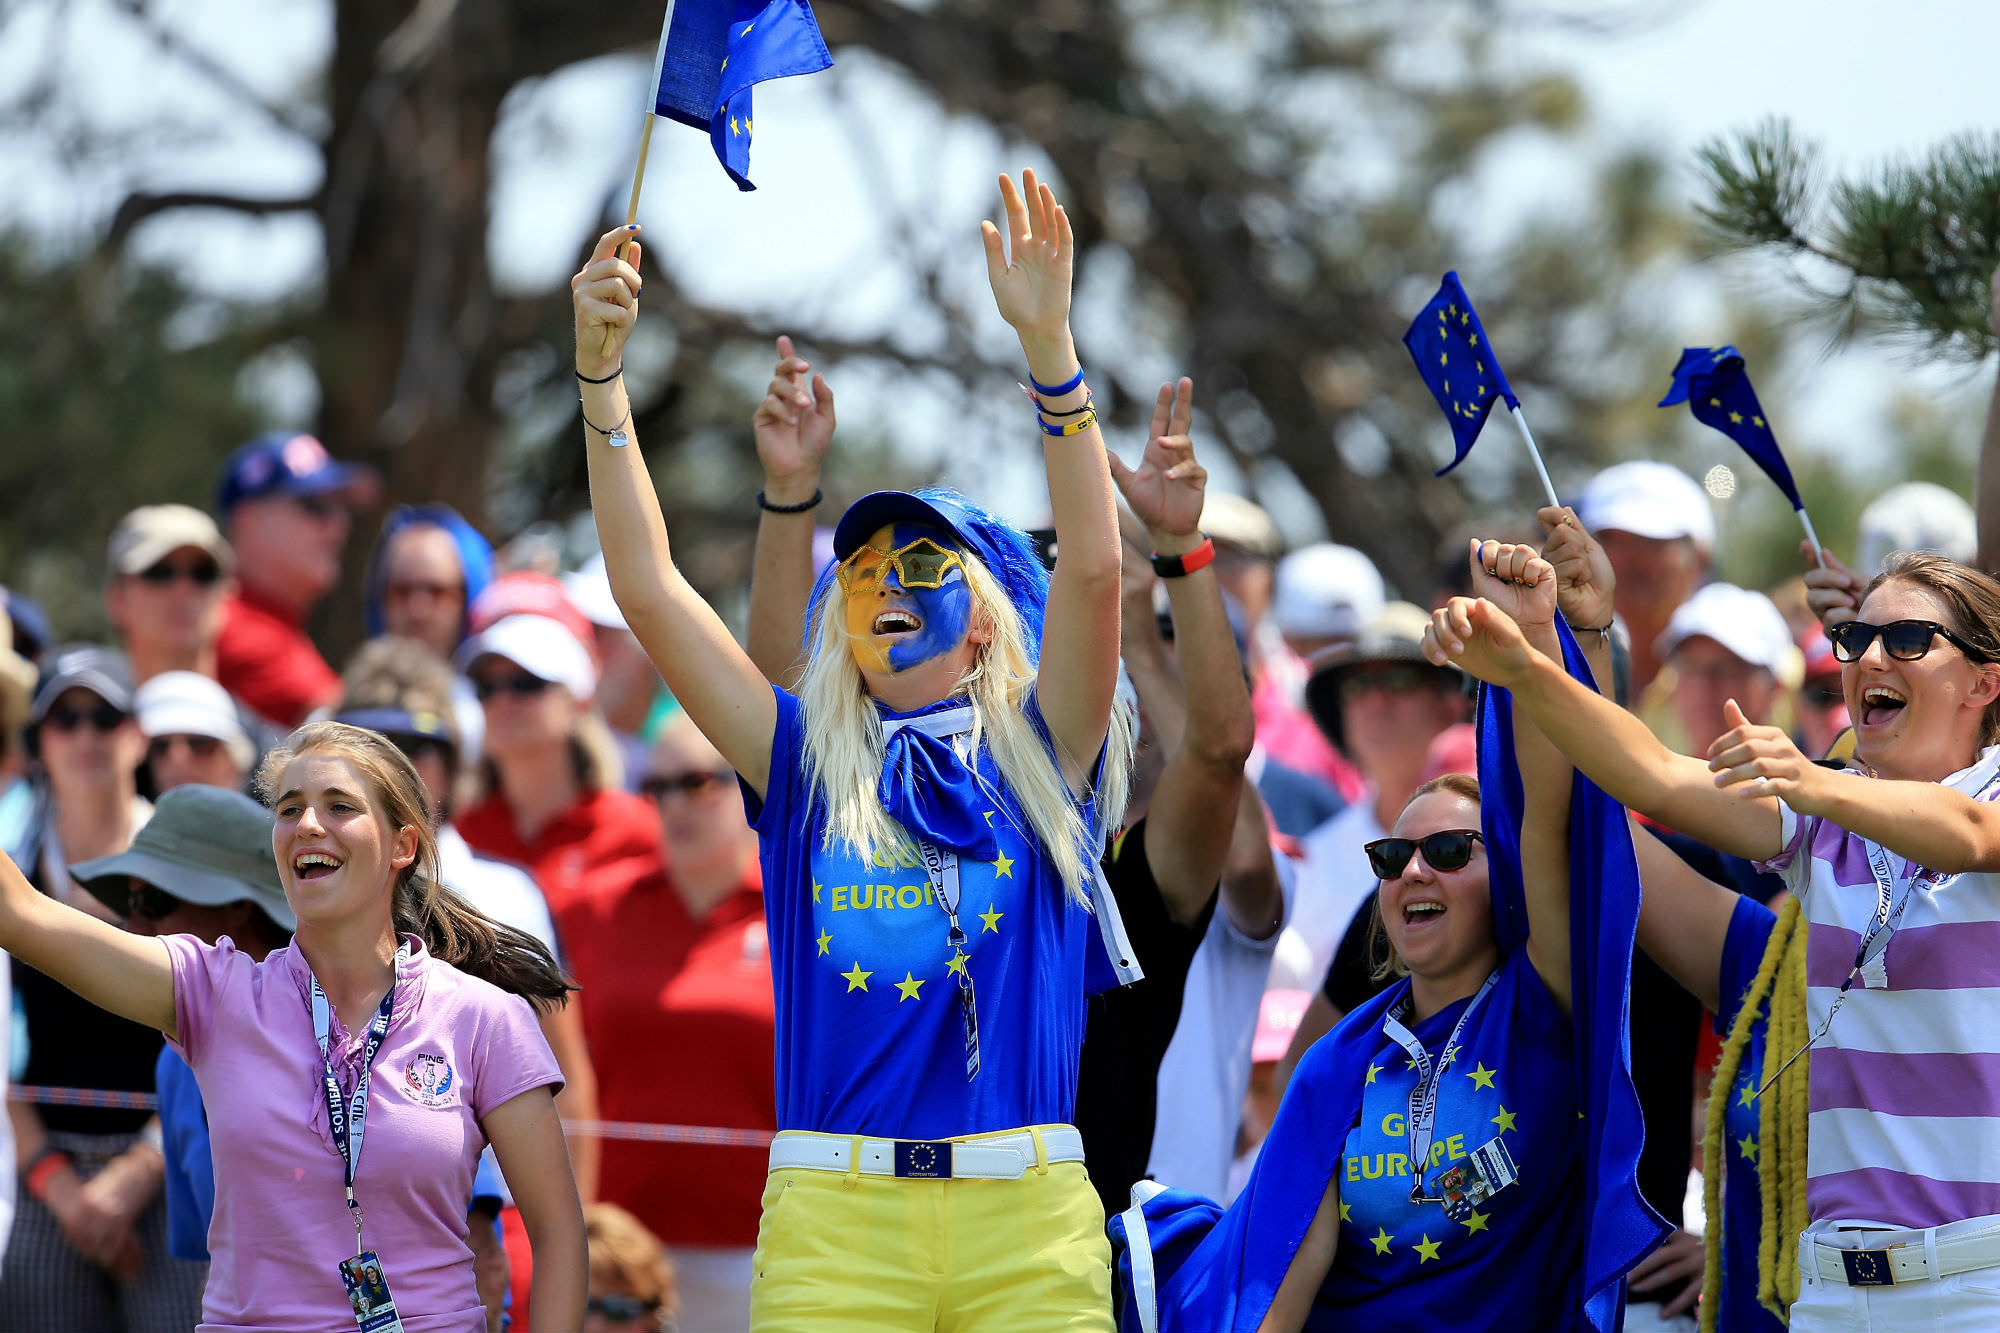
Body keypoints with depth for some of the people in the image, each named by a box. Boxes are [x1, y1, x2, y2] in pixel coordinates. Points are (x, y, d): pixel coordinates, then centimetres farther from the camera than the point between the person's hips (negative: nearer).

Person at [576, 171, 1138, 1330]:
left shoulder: (1037, 762, 8)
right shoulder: (806, 770, 12)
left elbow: (1093, 570, -6)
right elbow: (648, 588, 7)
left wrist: (1049, 343, -13)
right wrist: (600, 372, 0)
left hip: (1027, 1222, -1)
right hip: (832, 1221, 1)